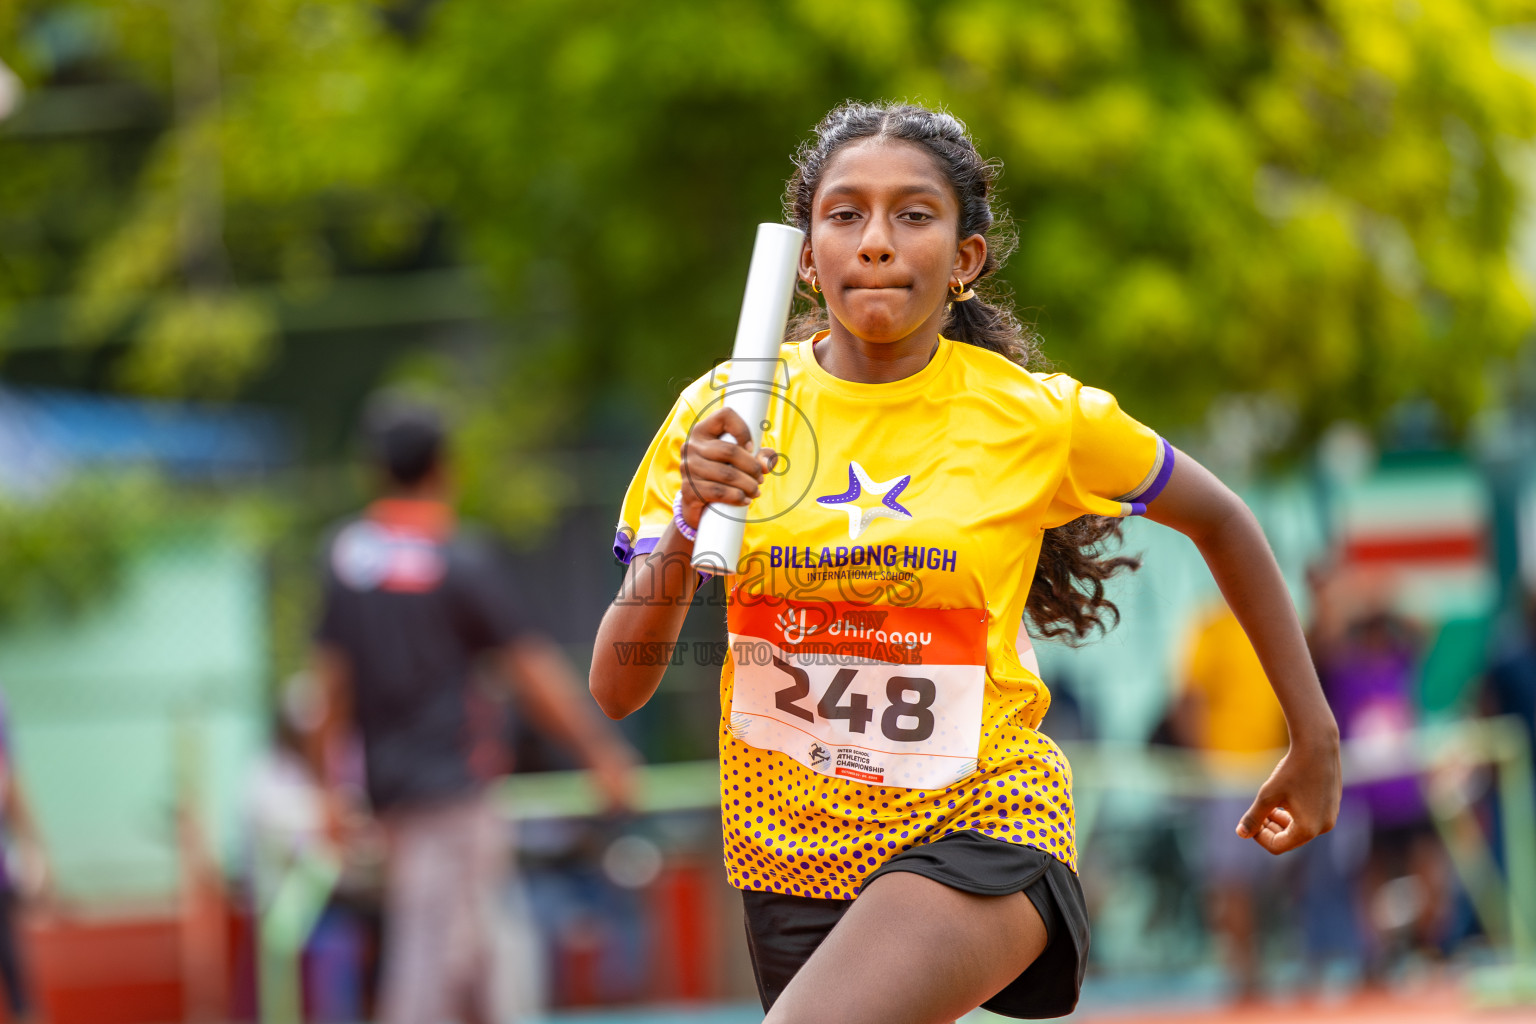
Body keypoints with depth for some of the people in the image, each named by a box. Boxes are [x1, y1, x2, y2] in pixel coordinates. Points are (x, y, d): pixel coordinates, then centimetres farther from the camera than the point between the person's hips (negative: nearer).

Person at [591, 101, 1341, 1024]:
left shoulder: (1037, 418, -7)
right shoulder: (725, 414, -4)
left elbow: (1221, 523, 12)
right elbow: (616, 689, -6)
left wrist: (1315, 739, 14)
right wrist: (687, 528, -23)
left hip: (979, 820, -4)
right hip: (791, 844, 4)